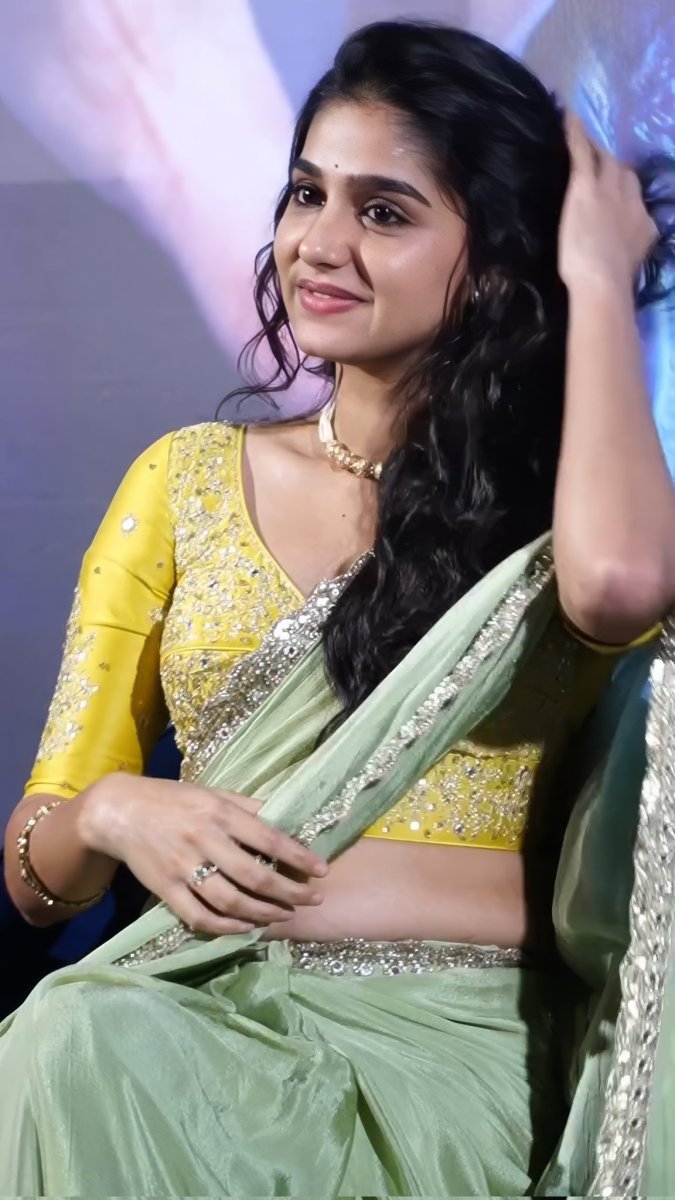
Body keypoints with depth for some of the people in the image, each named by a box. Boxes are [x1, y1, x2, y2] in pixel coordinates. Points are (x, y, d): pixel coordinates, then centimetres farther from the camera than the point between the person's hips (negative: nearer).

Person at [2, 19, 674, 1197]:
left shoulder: (559, 494, 5)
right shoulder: (188, 479, 11)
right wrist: (114, 814, -13)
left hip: (464, 1042, -2)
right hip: (208, 1011, 3)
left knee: (95, 1062, -31)